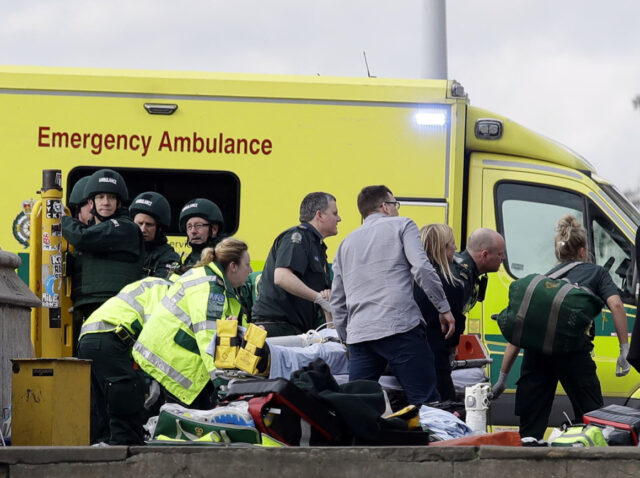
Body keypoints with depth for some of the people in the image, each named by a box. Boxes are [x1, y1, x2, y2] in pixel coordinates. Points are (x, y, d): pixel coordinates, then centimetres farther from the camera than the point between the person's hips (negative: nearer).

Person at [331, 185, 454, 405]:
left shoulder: (347, 243, 25)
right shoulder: (401, 226, 9)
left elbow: (337, 300, 25)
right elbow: (422, 268, -7)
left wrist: (346, 338, 32)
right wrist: (444, 308, 0)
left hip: (358, 335, 5)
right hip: (400, 329, -5)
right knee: (426, 403, -7)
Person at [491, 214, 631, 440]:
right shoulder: (596, 272, 21)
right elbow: (615, 305, 1)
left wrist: (503, 378, 27)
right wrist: (624, 349, 2)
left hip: (536, 349, 3)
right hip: (573, 350, -3)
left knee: (530, 429, 7)